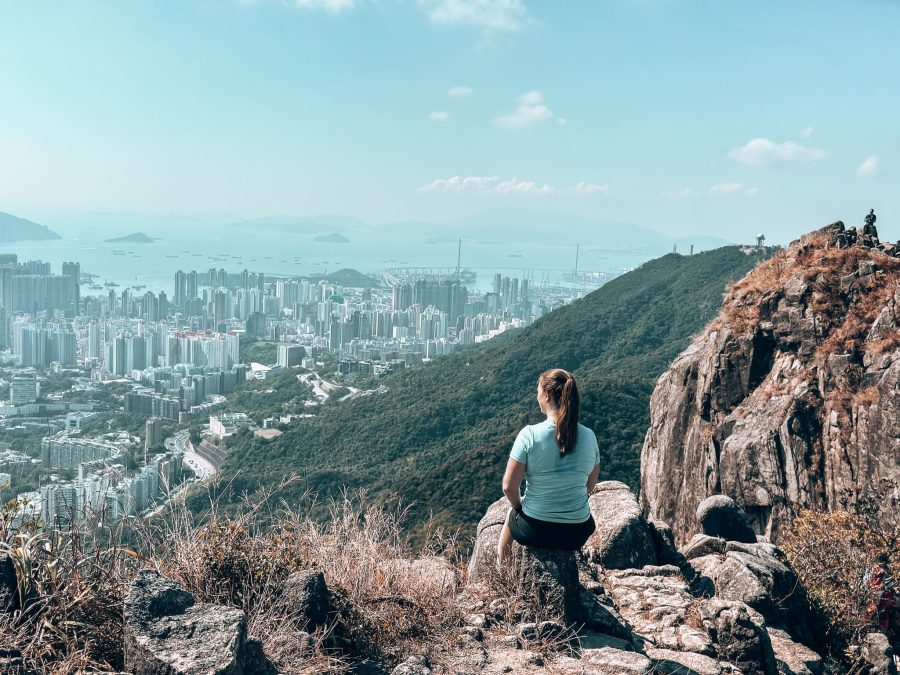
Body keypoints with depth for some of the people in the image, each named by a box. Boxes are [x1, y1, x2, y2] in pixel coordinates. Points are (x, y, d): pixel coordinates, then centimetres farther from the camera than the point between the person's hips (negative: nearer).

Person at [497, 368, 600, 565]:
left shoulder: (529, 435, -20)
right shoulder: (589, 436, -9)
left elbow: (509, 487, -15)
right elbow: (590, 485, 4)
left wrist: (519, 506, 5)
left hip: (534, 531, -2)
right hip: (577, 535, 2)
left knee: (511, 514, 34)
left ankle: (500, 569, 48)